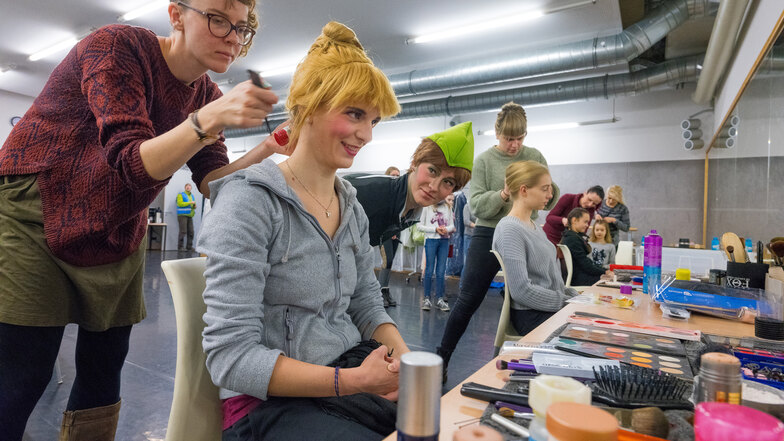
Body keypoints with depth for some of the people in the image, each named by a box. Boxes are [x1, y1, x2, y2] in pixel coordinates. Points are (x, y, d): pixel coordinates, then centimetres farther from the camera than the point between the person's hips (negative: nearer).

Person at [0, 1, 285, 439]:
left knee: (104, 374, 9)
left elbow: (214, 183, -9)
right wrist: (210, 119, -42)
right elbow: (133, 163, -30)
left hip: (115, 236, 6)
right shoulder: (119, 45, -18)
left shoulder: (205, 94, 0)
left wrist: (265, 152, -25)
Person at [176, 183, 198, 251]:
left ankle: (189, 246, 5)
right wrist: (190, 202, -17)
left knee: (191, 232, 0)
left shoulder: (191, 196, 18)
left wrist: (194, 206, 1)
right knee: (183, 231, -10)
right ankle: (180, 247, -4)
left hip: (189, 216, 6)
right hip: (182, 215, -6)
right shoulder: (180, 195, -1)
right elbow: (180, 204, -14)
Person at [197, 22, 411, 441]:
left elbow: (366, 304, 11)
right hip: (269, 403, -6)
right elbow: (230, 357, -19)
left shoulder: (352, 207, 5)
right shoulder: (251, 201, -16)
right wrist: (356, 381, -24)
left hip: (351, 371, 6)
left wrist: (404, 357, -9)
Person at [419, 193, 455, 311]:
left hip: (444, 241, 3)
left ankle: (439, 298, 11)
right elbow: (421, 225, -3)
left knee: (441, 271, 4)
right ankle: (426, 298, 9)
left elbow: (452, 225, 13)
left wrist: (447, 229, -9)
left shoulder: (448, 208, 10)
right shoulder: (428, 206, -2)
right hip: (431, 240, -3)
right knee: (429, 270, 0)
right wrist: (435, 229, -13)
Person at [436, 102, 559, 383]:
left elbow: (549, 201, 5)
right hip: (488, 236, -2)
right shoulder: (485, 160, -1)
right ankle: (442, 358, 15)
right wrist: (503, 195, -25)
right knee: (467, 301, 1)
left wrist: (548, 187, -16)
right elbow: (476, 205, -8)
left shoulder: (534, 157, 6)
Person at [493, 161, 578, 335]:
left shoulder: (534, 226, 14)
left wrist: (575, 297, 7)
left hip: (554, 307, 9)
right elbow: (522, 290, -23)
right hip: (531, 316, -9)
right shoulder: (509, 230, -17)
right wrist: (568, 302, -16)